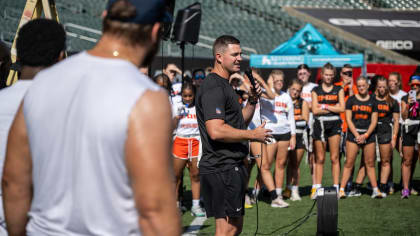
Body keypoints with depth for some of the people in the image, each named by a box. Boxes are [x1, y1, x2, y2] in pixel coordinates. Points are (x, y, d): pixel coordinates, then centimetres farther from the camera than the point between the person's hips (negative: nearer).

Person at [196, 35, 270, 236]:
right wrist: (254, 135, -17)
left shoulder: (224, 86, 19)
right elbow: (216, 131, -27)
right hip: (222, 168, -11)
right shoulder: (214, 88, -16)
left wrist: (252, 101, 11)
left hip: (232, 165, 11)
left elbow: (239, 123, 27)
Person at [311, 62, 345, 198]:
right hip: (320, 124, 0)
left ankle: (336, 187, -1)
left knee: (334, 158, -3)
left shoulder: (338, 90, 9)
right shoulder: (316, 90, 8)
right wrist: (333, 108, -6)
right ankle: (317, 188, 6)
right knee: (320, 158, 3)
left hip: (334, 124, 0)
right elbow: (315, 110, -2)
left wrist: (324, 106, -6)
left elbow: (341, 108, -2)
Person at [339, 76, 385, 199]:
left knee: (370, 163, 5)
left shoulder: (372, 101, 7)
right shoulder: (351, 100, 3)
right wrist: (357, 135, -10)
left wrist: (365, 135, -9)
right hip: (353, 133, -1)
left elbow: (374, 121, 3)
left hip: (369, 134, 1)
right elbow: (348, 119, -1)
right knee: (349, 163, -5)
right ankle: (342, 189, -5)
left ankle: (375, 190, 7)